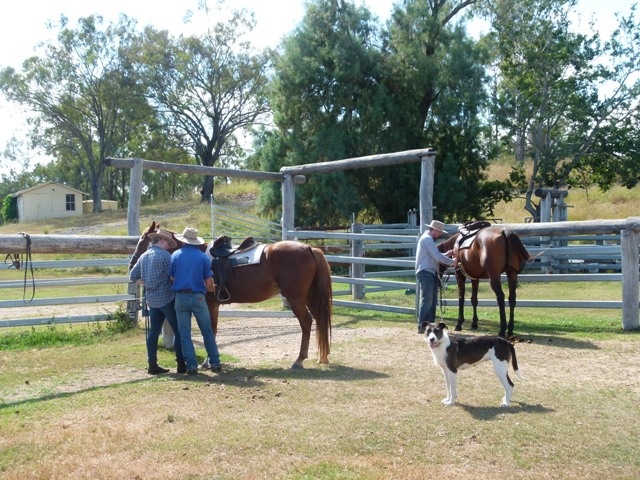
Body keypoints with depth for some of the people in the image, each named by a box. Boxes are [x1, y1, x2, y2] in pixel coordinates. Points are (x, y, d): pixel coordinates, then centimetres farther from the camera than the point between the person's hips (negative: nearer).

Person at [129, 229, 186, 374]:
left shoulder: (144, 256, 10)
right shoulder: (165, 255, -13)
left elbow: (133, 276, 15)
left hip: (151, 299, 7)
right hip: (166, 298, -7)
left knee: (154, 331, 10)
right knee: (179, 330, 0)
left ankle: (152, 365, 12)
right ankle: (181, 364, 1)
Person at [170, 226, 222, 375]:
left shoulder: (175, 255, 1)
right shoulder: (203, 257, -2)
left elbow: (171, 278, 3)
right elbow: (209, 283, -5)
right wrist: (212, 289, 18)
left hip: (180, 297, 1)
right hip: (198, 297, 0)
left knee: (184, 333, 8)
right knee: (207, 331, 11)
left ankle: (191, 366, 5)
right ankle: (215, 363, 14)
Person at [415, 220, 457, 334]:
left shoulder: (428, 239, 21)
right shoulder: (427, 239, -12)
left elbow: (434, 256, 26)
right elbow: (437, 256, -17)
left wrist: (446, 255, 12)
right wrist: (452, 262, -8)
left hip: (431, 273, 11)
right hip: (426, 273, -11)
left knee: (432, 301, 12)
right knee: (427, 300, -12)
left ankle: (430, 324, 16)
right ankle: (422, 326, -11)